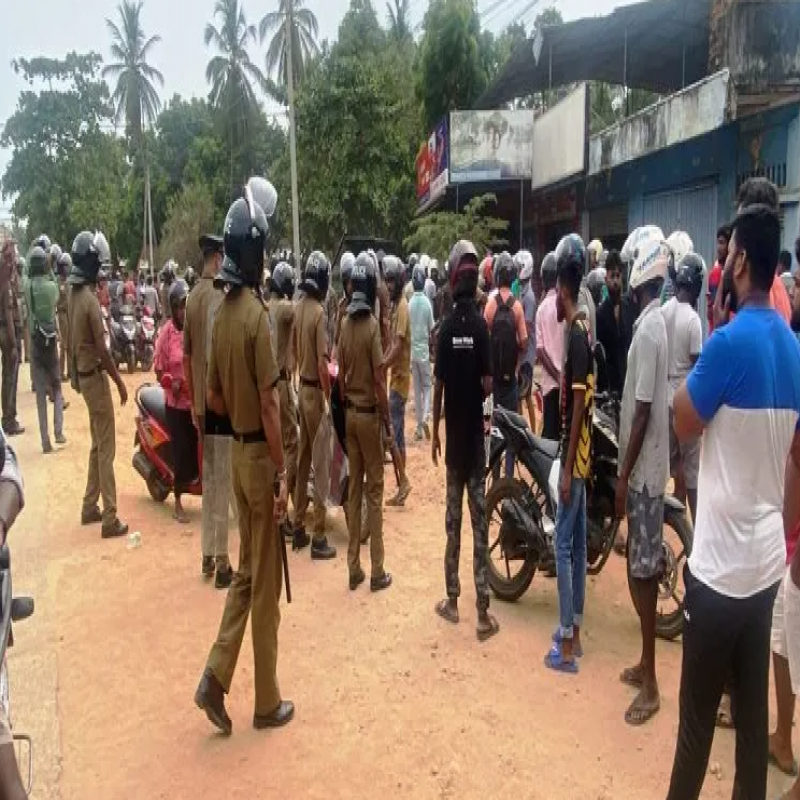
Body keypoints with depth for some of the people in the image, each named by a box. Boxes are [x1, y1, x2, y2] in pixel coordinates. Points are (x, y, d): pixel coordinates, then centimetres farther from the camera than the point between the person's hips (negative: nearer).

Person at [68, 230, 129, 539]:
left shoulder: (72, 294, 8)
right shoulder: (90, 300, -21)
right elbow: (102, 349, -20)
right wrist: (120, 382, -12)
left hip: (83, 373, 9)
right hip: (95, 375, -9)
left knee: (97, 445, 18)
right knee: (106, 449, -5)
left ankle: (90, 507, 26)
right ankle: (109, 519, -1)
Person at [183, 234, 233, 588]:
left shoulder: (193, 297, 11)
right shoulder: (219, 296, -15)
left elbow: (187, 355, 14)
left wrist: (194, 402, 19)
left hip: (203, 400, 8)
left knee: (209, 479, 15)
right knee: (222, 481, -1)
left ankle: (207, 555, 24)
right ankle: (221, 562, 7)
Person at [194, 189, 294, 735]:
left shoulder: (222, 313, 7)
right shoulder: (257, 314, -18)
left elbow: (213, 396, 12)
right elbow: (269, 403, -20)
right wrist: (282, 473, -16)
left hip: (237, 450, 8)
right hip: (260, 454, -8)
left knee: (247, 571, 19)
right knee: (267, 581, 4)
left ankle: (216, 677, 18)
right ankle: (268, 703, 18)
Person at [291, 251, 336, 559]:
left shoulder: (298, 308, 6)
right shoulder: (319, 313, -18)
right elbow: (322, 364, -21)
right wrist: (329, 399, -15)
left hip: (302, 388, 8)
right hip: (315, 390, -8)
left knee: (302, 460, 15)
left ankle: (298, 529, 24)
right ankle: (318, 538, 5)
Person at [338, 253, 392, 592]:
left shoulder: (344, 324, 4)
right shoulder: (372, 325, -15)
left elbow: (341, 375, 8)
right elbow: (379, 380, -16)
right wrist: (387, 418, -7)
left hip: (349, 412, 6)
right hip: (369, 413, -6)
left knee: (354, 488, 11)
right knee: (374, 489, 1)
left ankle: (354, 567, 17)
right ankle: (376, 571, 8)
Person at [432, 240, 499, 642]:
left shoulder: (446, 327, -2)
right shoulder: (481, 326, -7)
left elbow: (439, 386, -1)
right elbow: (487, 384, -13)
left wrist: (435, 433, 9)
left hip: (452, 435, 2)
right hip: (475, 435, -2)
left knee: (454, 518, 11)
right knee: (479, 521, 1)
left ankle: (452, 600, 20)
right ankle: (483, 612, 5)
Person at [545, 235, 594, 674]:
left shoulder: (576, 332, -18)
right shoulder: (582, 327, 12)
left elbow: (579, 403, -22)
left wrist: (567, 468, -20)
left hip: (575, 455, -10)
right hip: (580, 452, 10)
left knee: (564, 543, -3)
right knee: (577, 541, 15)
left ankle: (567, 645, 5)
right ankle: (573, 628, 26)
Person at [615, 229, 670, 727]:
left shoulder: (647, 329, -19)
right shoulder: (657, 322, 11)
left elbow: (643, 411, -22)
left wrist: (623, 475, -17)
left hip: (644, 469, -10)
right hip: (650, 465, 10)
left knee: (643, 571, -2)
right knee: (644, 567, 17)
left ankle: (651, 684, 9)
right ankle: (646, 665, 30)